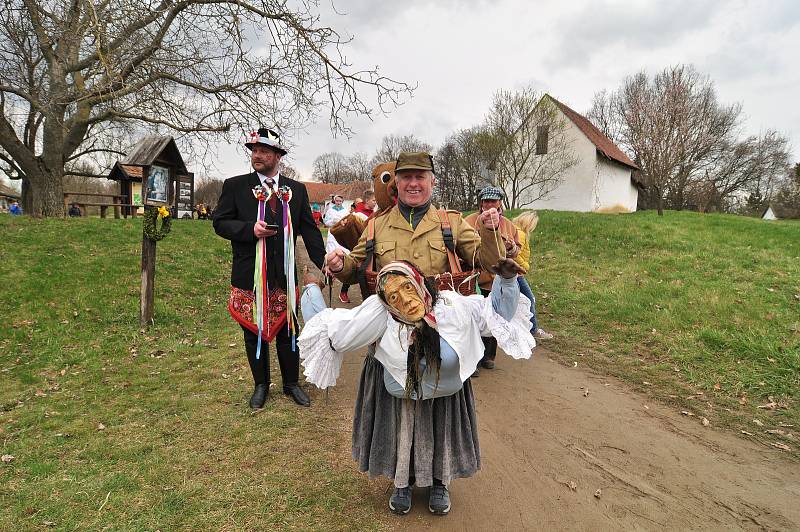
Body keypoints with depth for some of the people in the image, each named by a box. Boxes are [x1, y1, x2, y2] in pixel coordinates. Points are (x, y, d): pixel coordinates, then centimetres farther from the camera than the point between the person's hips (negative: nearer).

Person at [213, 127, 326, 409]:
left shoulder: (297, 189, 5)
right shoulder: (235, 186, 0)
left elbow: (309, 229, 4)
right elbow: (220, 222, -1)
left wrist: (324, 264, -5)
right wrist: (250, 229, -19)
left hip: (284, 274, 1)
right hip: (249, 274, -1)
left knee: (288, 331, 11)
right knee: (254, 333, 12)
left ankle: (291, 383, 30)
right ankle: (261, 385, 31)